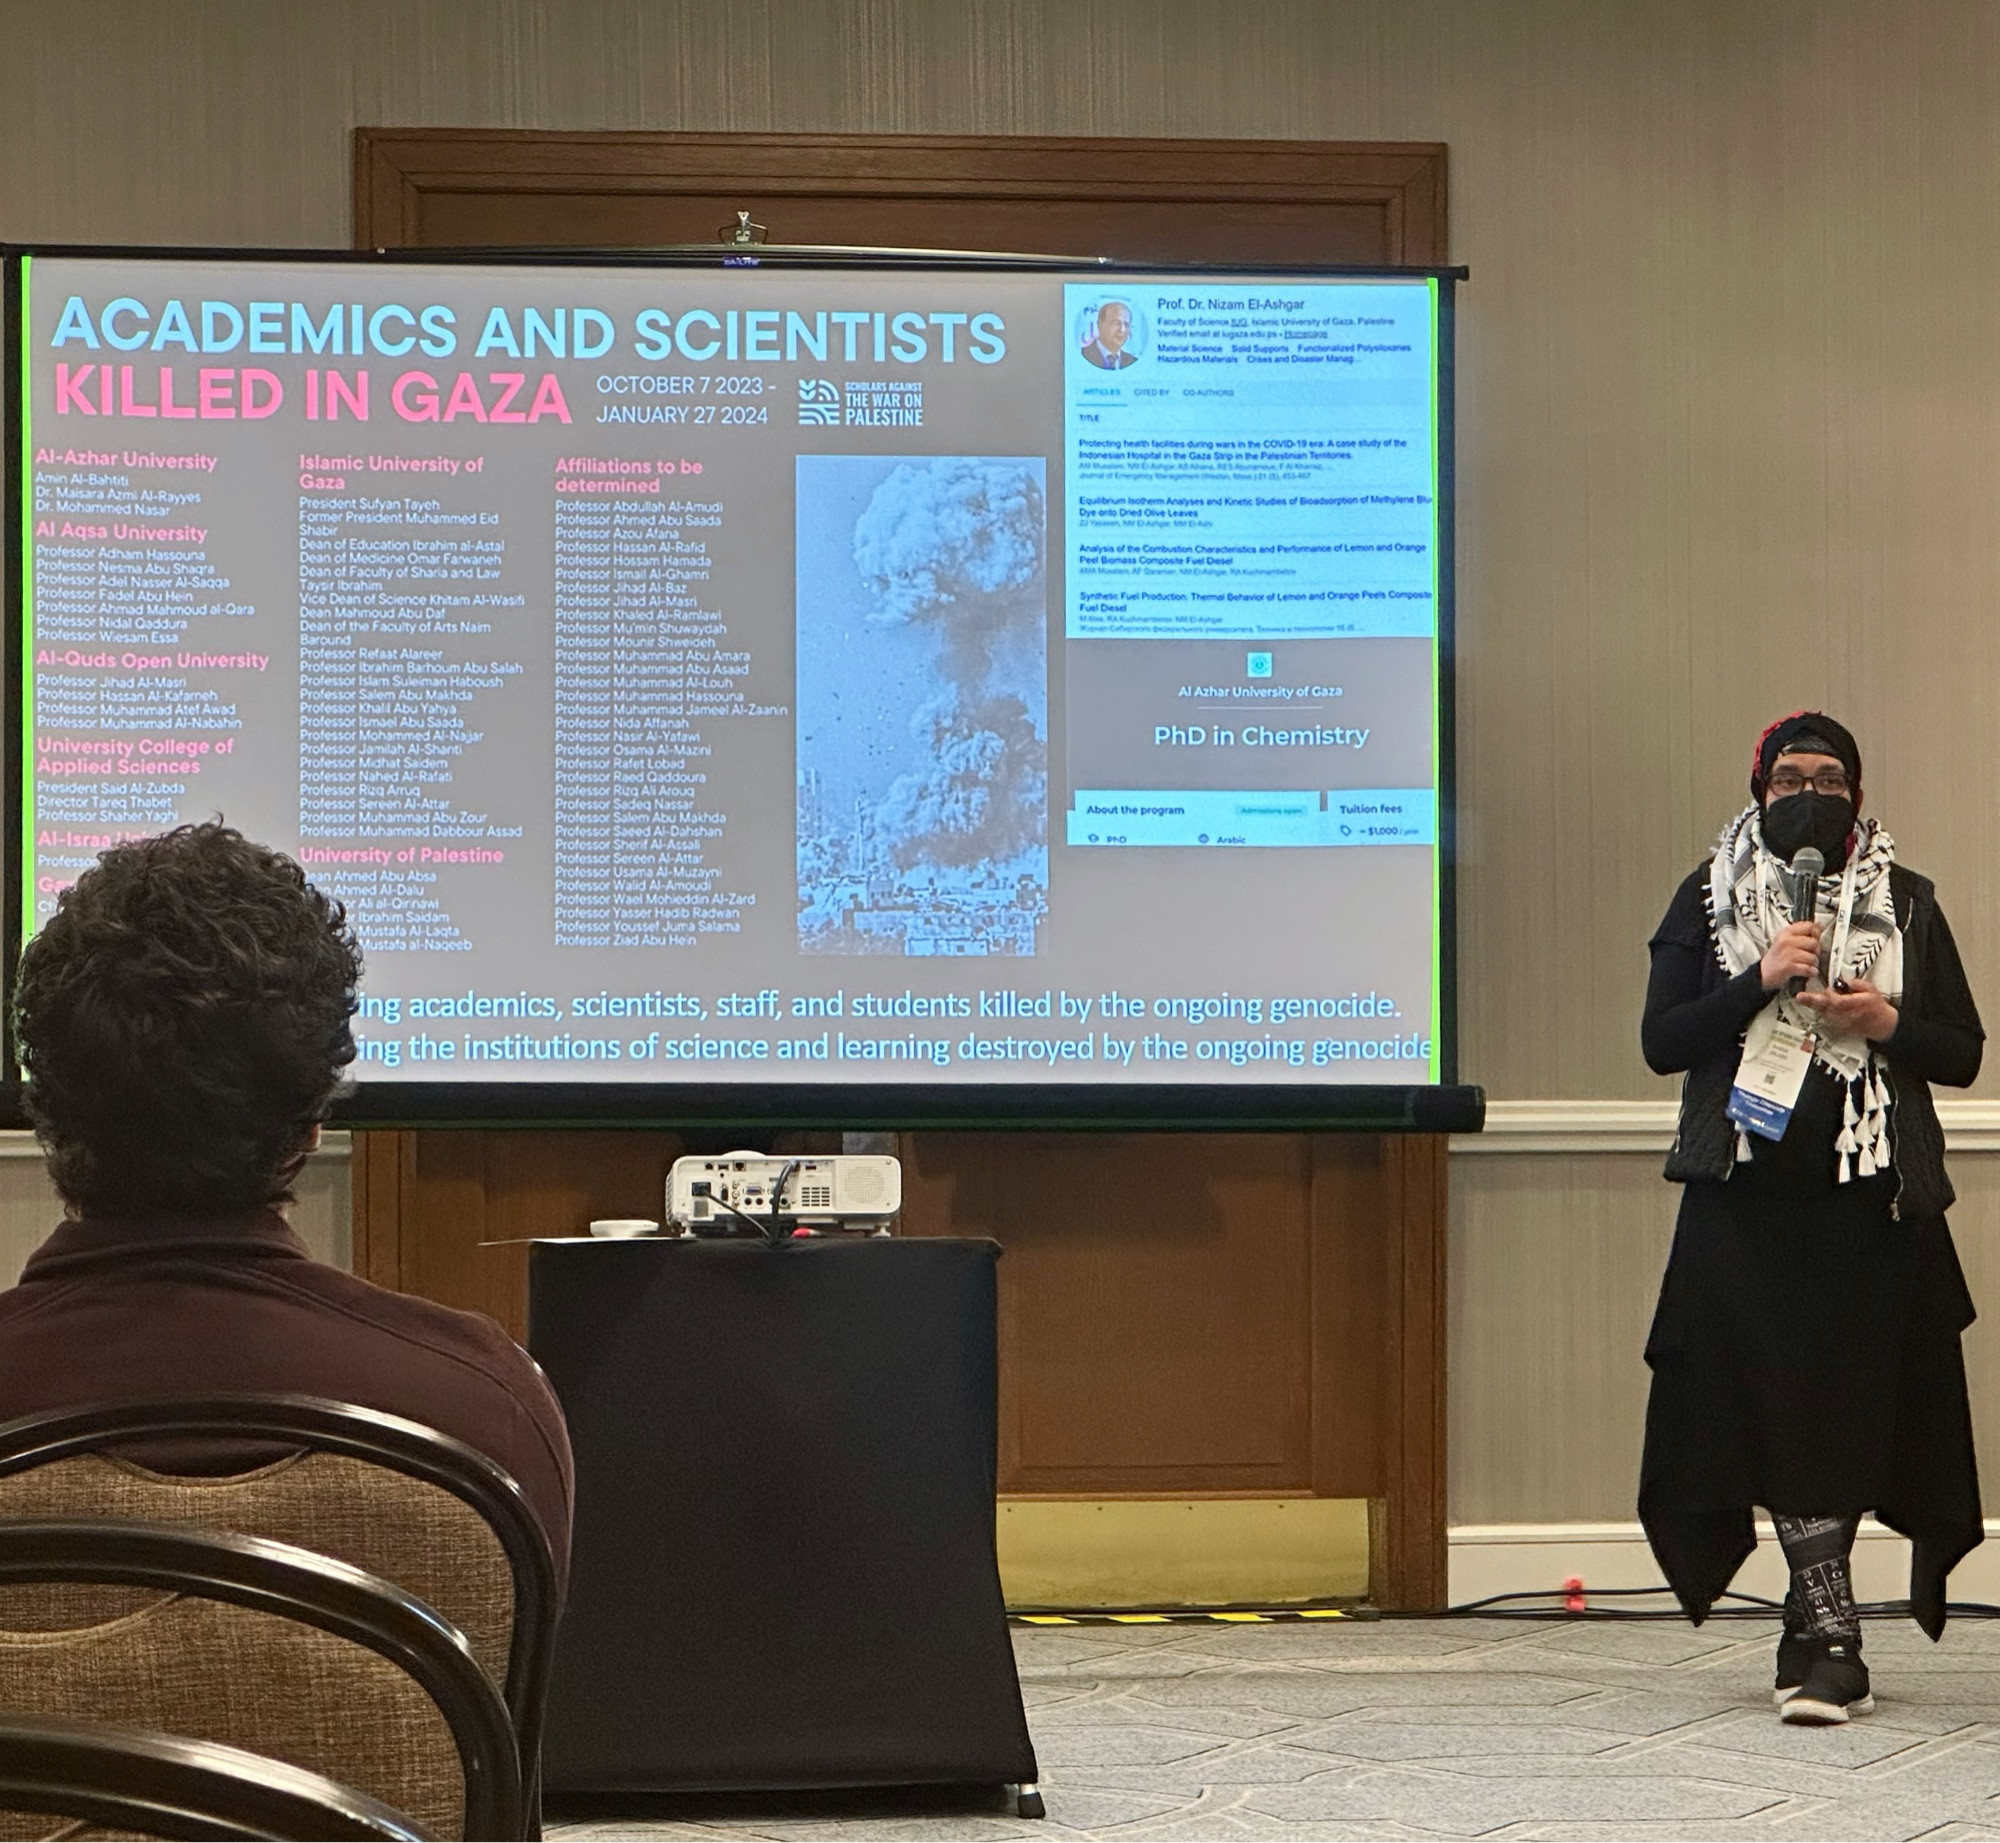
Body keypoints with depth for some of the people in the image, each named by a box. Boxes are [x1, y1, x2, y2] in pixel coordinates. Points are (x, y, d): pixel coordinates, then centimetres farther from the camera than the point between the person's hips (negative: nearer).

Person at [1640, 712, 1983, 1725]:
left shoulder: (1906, 902, 9)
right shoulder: (1706, 898, 7)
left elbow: (1963, 1051, 9)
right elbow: (1661, 1041, -1)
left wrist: (1888, 1023, -11)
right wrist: (1760, 982, -14)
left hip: (1872, 1200, 1)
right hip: (1749, 1200, -1)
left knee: (1852, 1405, -1)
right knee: (1777, 1405, -6)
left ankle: (1813, 1631, 11)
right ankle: (1831, 1640, -1)